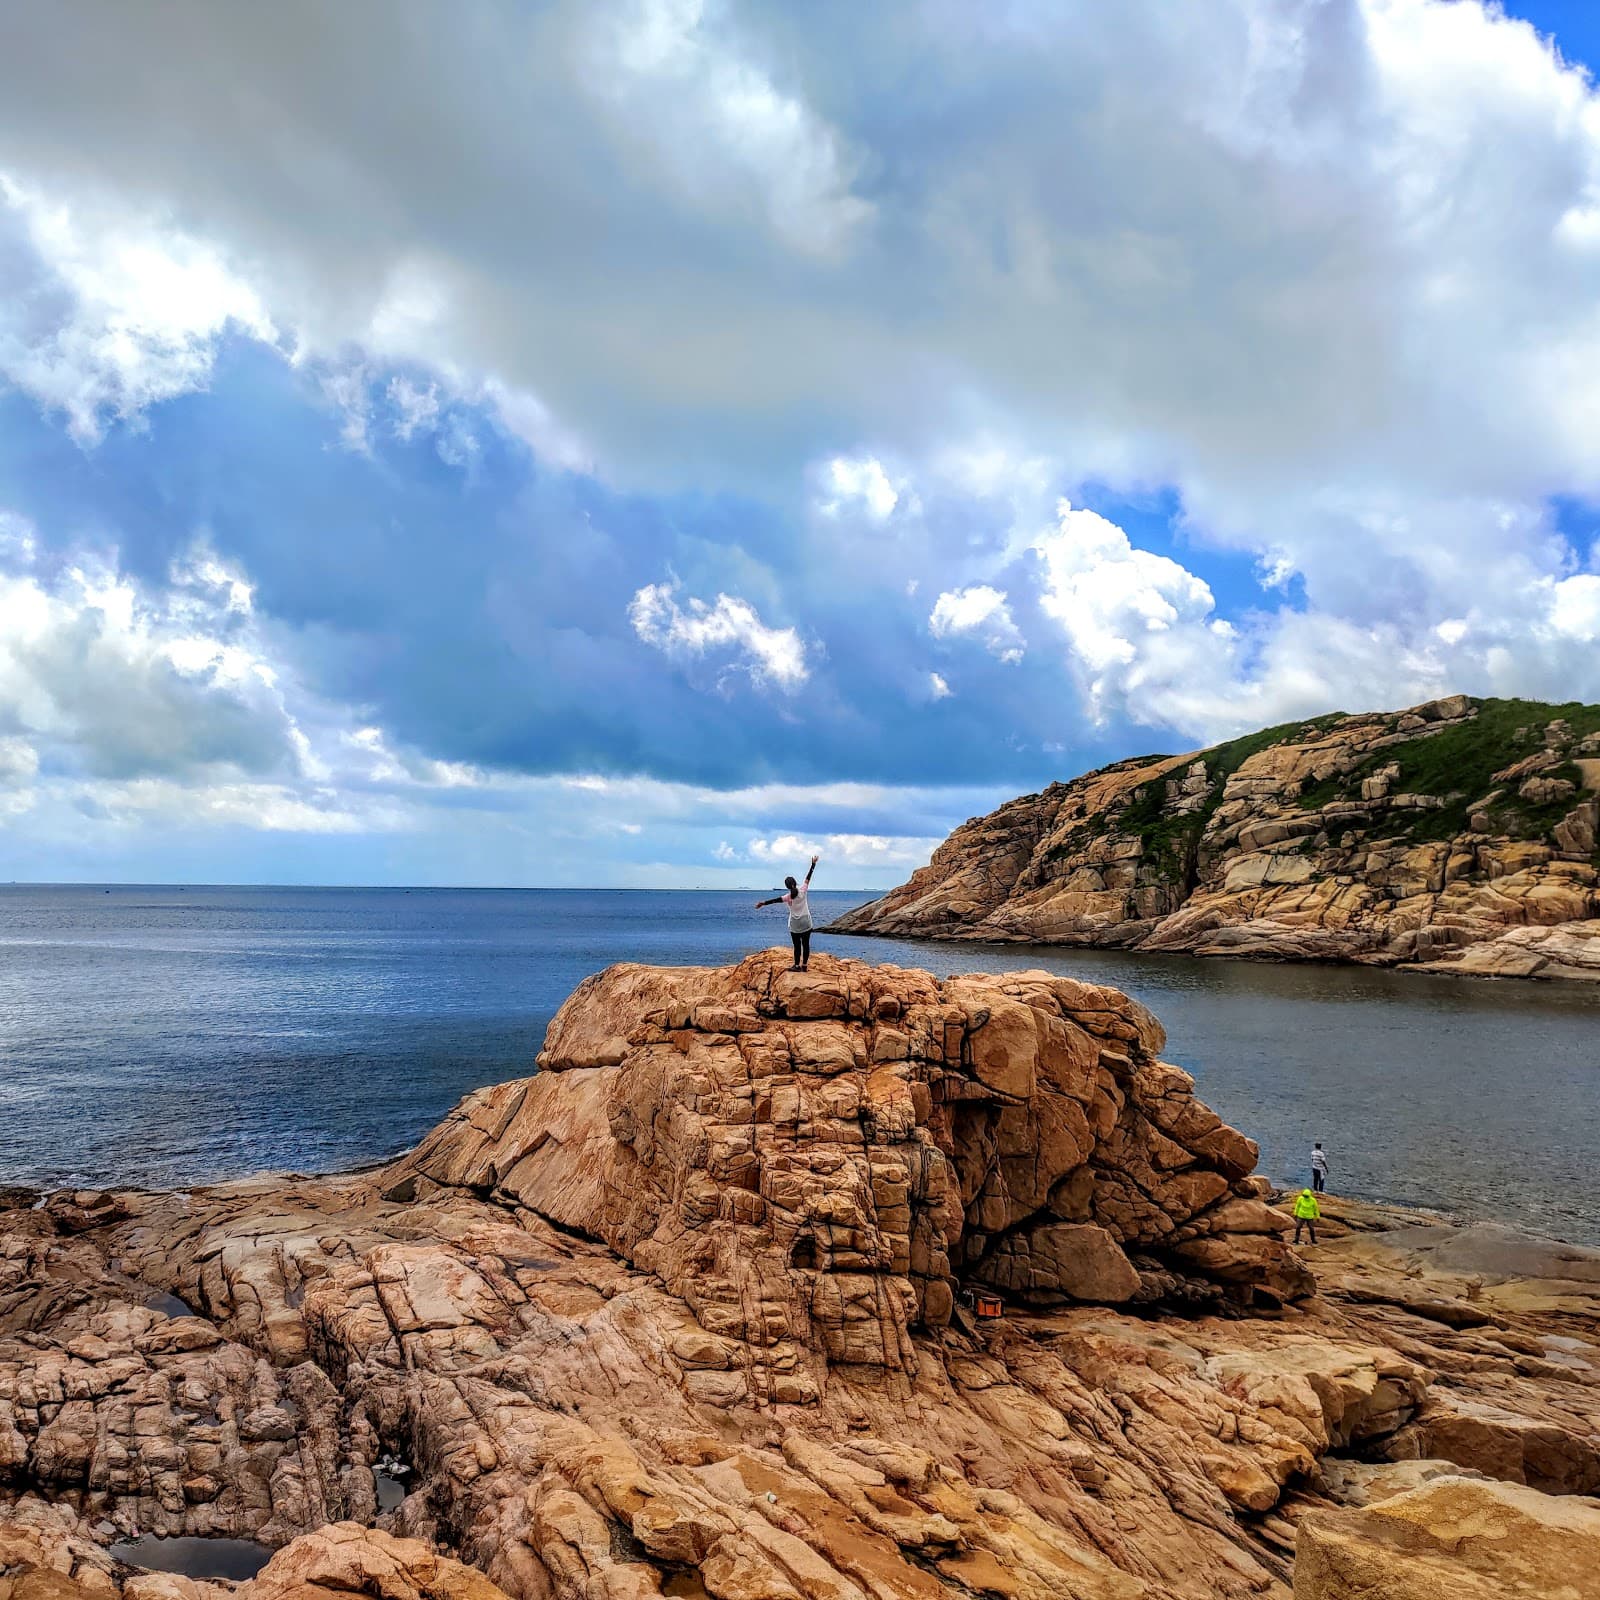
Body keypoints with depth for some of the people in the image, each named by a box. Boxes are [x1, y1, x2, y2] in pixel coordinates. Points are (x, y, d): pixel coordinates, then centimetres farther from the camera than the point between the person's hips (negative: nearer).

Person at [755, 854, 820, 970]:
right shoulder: (802, 890, -8)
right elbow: (808, 877, -2)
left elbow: (775, 900, -24)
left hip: (795, 925, -2)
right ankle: (804, 965, 9)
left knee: (797, 945, 4)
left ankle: (797, 966, 5)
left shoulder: (788, 897, -14)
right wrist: (813, 864, 5)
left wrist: (763, 903, -30)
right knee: (806, 944, 7)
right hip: (806, 923, 2)